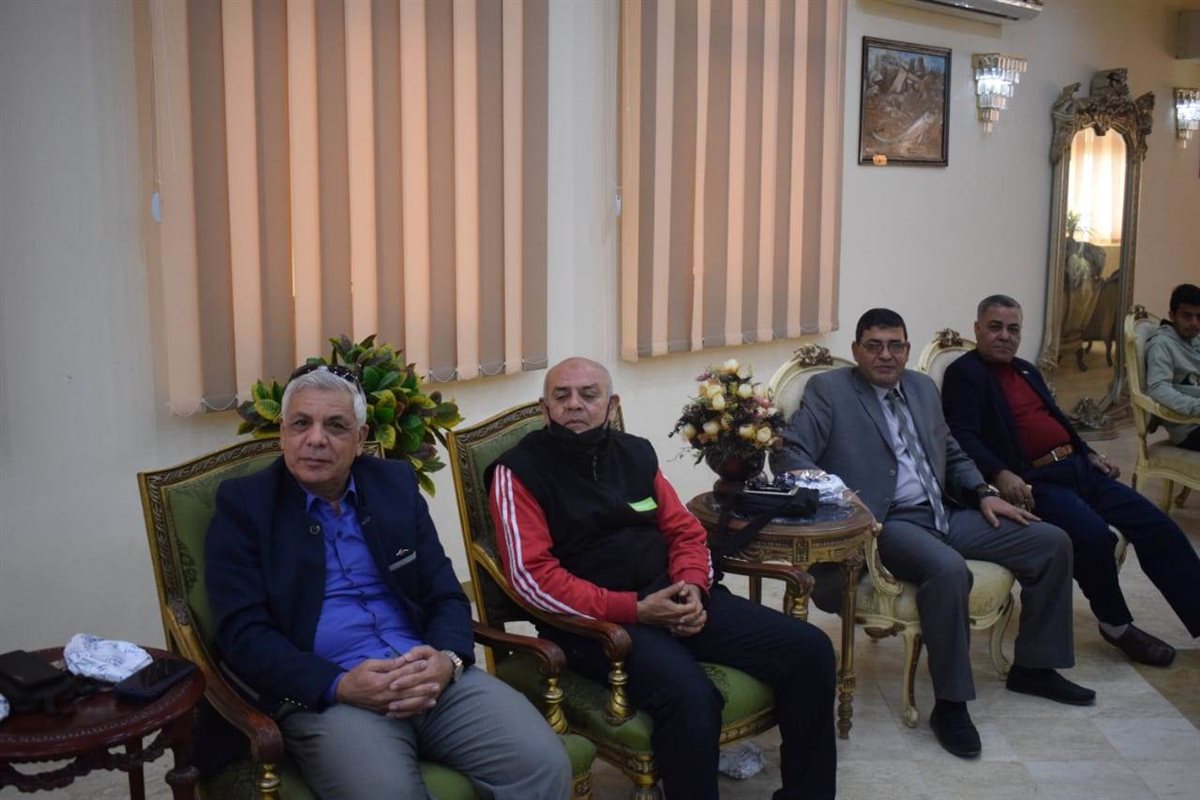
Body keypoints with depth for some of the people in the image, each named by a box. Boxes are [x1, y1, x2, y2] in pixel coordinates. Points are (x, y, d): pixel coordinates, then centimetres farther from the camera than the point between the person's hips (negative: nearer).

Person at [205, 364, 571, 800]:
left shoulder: (395, 484, 13)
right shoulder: (243, 505, 3)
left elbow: (446, 594, 12)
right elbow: (243, 633, -5)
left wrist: (448, 659, -10)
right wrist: (339, 685, -19)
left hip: (429, 677, 4)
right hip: (322, 694, -4)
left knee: (544, 763, -17)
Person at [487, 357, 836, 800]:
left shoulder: (635, 452, 13)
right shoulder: (519, 471, -4)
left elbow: (685, 531, 16)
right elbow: (532, 575, -14)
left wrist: (693, 588, -7)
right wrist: (634, 610, -19)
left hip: (671, 599, 7)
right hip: (595, 619, -6)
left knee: (810, 651, -6)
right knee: (690, 695, -35)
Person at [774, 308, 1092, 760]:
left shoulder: (923, 387, 18)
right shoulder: (828, 389, -2)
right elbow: (788, 454, -12)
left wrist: (984, 492, 8)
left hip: (947, 513, 8)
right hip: (888, 522, -8)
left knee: (1052, 543, 1)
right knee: (949, 569, -36)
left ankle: (1033, 667, 17)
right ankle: (950, 703, -20)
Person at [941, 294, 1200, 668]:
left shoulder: (1027, 371, 23)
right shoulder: (964, 374, -4)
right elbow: (964, 436, -17)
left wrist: (1090, 454, 15)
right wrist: (1000, 474, -31)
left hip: (1077, 467, 9)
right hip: (1032, 480, -9)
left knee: (1156, 525, -3)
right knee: (1093, 534, -29)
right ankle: (1116, 625, -5)